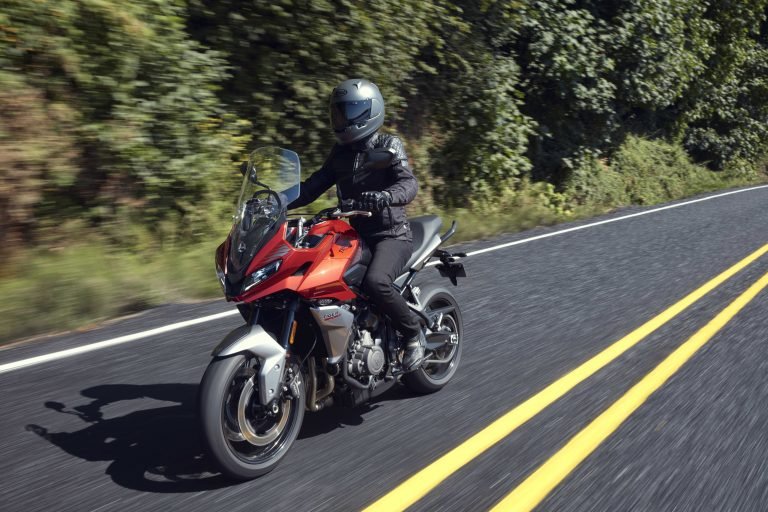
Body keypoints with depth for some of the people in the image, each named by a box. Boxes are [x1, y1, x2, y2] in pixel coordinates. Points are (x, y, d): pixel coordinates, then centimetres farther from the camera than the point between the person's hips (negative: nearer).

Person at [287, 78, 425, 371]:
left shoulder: (388, 146, -6)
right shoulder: (340, 152, 13)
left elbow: (409, 185, -21)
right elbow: (315, 185, 9)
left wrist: (382, 198, -43)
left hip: (391, 235, -7)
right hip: (354, 234, 7)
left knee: (375, 282, -34)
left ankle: (414, 333, -10)